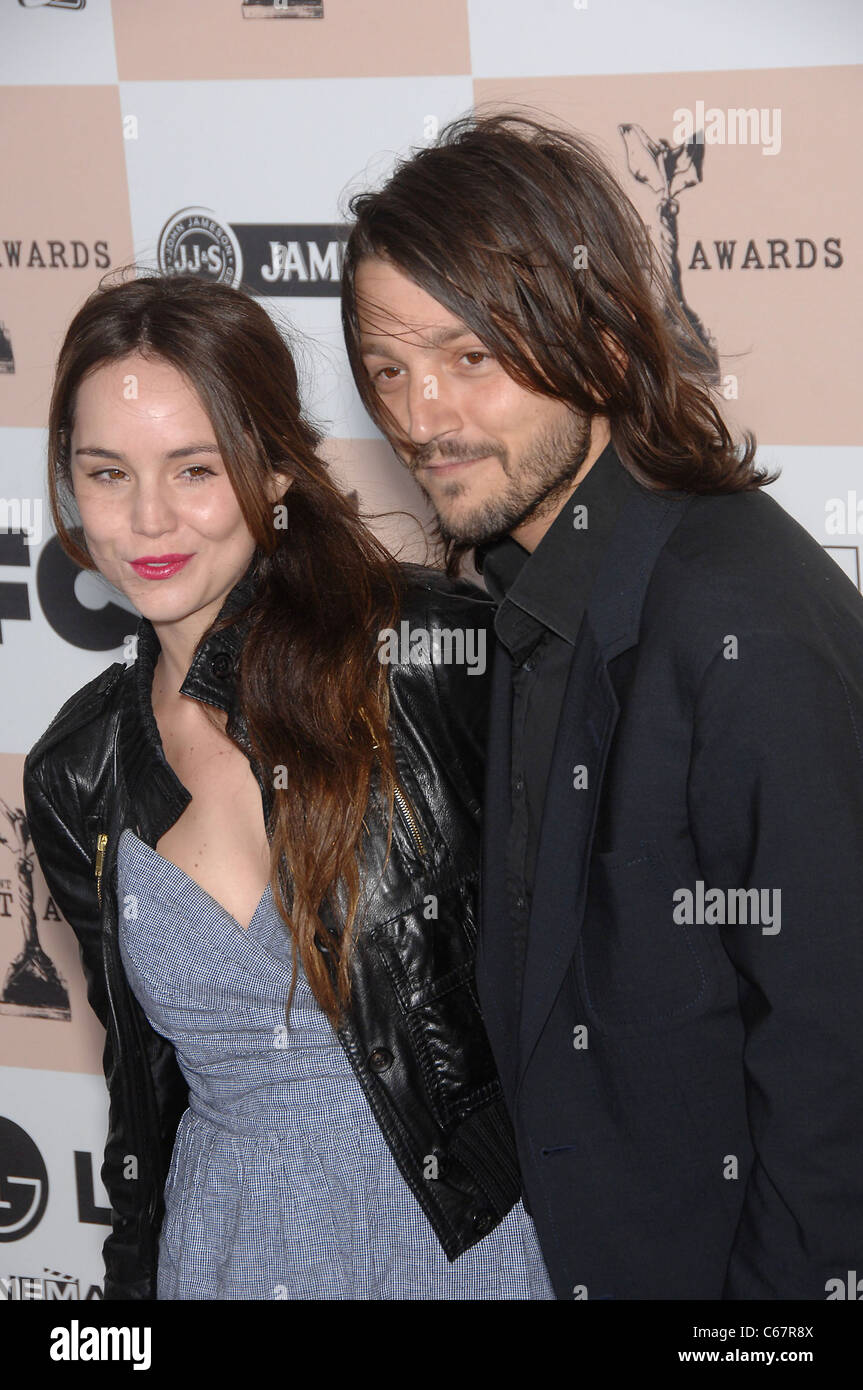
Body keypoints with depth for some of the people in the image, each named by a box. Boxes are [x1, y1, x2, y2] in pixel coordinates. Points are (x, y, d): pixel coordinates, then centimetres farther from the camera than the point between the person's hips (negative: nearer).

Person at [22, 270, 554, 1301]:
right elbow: (141, 1067, 10)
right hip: (228, 1244, 4)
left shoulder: (432, 652, -15)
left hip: (470, 1231, -3)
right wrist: (136, 1274, 12)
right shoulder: (74, 779, 0)